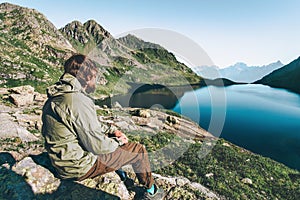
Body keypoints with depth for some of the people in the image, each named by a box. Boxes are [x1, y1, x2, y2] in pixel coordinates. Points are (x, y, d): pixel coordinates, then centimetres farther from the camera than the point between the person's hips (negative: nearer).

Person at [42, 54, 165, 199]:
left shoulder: (57, 96, 3)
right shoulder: (79, 101, -29)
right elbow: (98, 146, -25)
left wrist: (112, 131, 6)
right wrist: (118, 141, -6)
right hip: (80, 166, -9)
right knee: (138, 150, 0)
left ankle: (118, 171, 37)